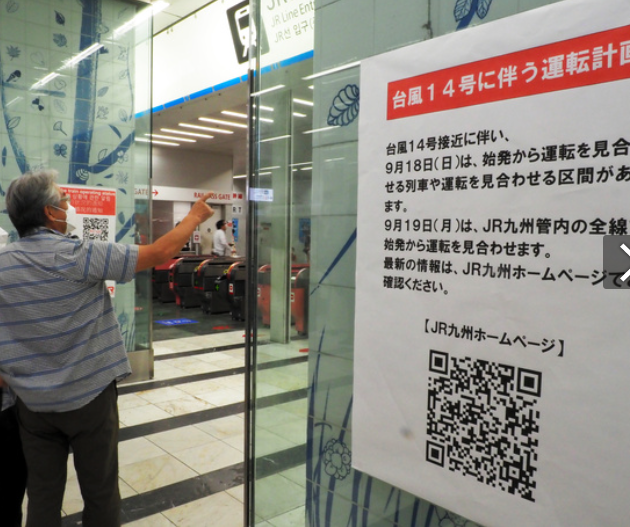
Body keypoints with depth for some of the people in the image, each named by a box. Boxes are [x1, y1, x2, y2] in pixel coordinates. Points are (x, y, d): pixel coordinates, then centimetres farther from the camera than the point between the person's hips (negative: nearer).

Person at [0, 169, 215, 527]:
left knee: (43, 495, 17)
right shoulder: (80, 255, -18)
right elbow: (162, 253, -15)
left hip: (33, 402, 5)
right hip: (90, 396, -4)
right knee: (101, 492, 12)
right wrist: (195, 216, 0)